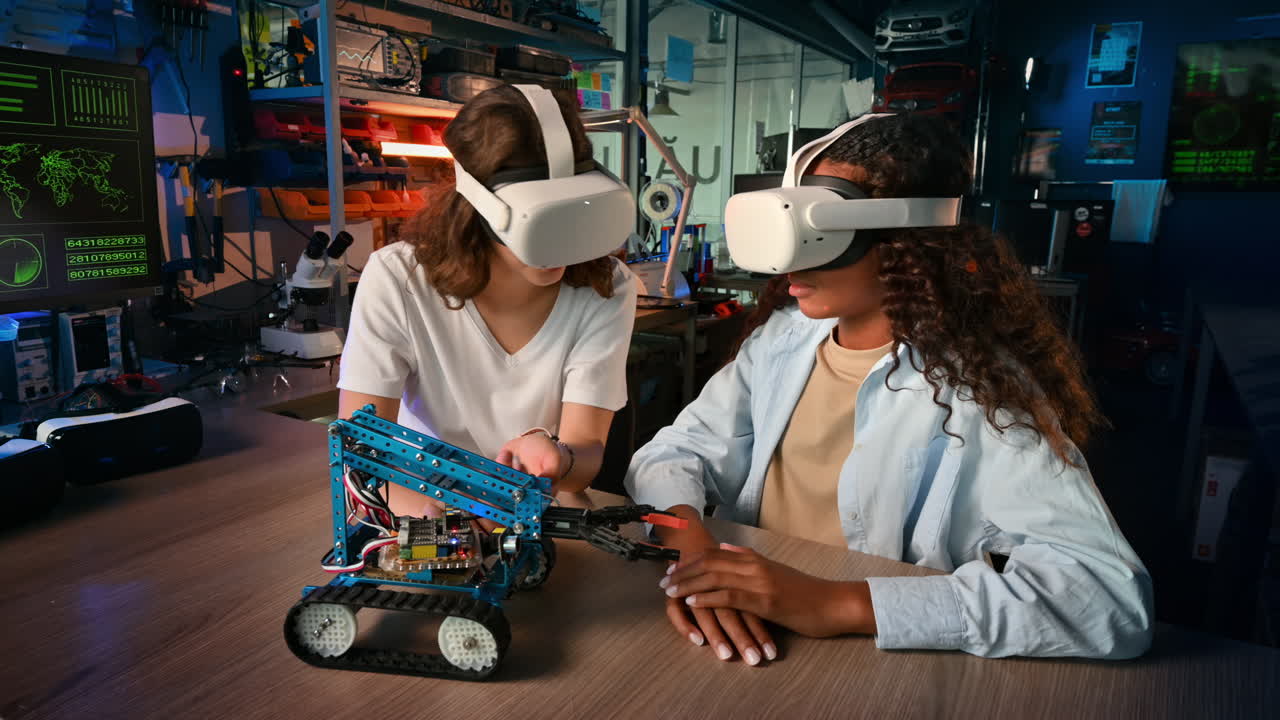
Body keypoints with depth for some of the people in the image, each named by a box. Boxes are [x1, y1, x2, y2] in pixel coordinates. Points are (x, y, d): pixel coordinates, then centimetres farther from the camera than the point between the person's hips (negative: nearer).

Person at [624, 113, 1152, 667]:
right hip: (750, 649, 4)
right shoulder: (783, 334, 0)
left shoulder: (979, 388, -16)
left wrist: (838, 603, -32)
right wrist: (690, 549, -22)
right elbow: (673, 453, 0)